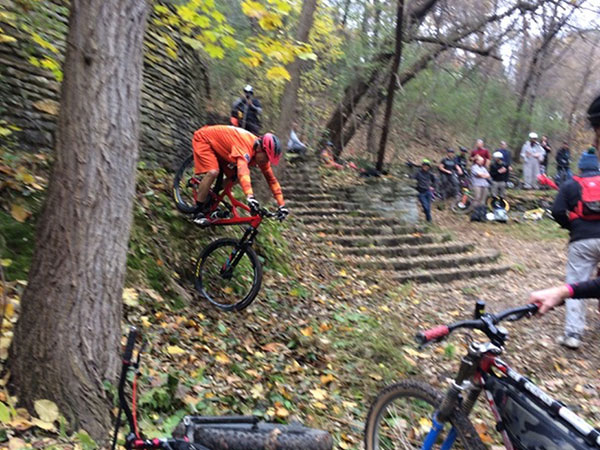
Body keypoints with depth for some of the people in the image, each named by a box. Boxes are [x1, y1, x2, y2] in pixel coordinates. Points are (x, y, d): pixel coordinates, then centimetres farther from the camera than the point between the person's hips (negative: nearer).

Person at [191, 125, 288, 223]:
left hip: (220, 147, 8)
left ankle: (211, 199, 16)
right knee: (213, 172, -28)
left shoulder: (261, 154, -14)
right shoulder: (245, 145, -39)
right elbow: (243, 170, -55)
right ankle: (199, 213, -16)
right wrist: (250, 197, -68)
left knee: (234, 177, -4)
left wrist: (282, 205, -13)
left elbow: (271, 179, -8)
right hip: (204, 139, -8)